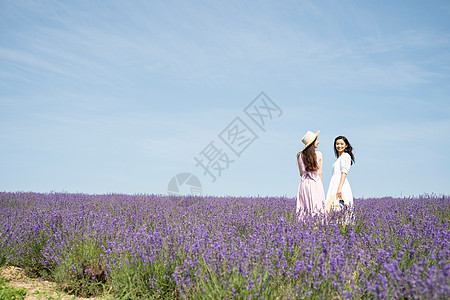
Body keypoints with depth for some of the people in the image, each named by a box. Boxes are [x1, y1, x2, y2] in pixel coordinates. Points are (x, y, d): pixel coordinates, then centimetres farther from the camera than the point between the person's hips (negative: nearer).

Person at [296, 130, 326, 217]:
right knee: (317, 208, 1)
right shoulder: (319, 154, -3)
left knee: (303, 209, 2)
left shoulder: (299, 155, 1)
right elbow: (320, 173, 2)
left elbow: (301, 173, 6)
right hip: (316, 183, -2)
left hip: (304, 183, 2)